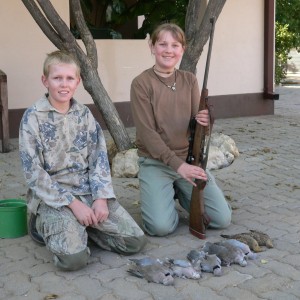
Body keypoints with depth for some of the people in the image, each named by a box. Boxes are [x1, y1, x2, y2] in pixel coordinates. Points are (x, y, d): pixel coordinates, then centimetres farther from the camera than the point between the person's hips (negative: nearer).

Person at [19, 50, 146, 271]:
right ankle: (45, 224, 4)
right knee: (74, 257, -28)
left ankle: (77, 227, 10)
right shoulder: (33, 118, -8)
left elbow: (100, 158, 5)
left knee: (135, 241, -9)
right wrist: (73, 203, -17)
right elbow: (34, 173, -12)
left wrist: (101, 197, -10)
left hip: (88, 189, 5)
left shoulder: (84, 114, 6)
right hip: (52, 196, -4)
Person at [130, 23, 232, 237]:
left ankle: (181, 192, 18)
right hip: (155, 162, -4)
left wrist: (203, 122, -23)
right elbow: (147, 132, -14)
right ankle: (166, 194, 11)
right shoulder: (141, 83, -9)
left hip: (189, 157, 4)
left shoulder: (190, 80, 5)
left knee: (222, 219, -9)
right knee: (161, 226, -23)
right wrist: (178, 165, -23)